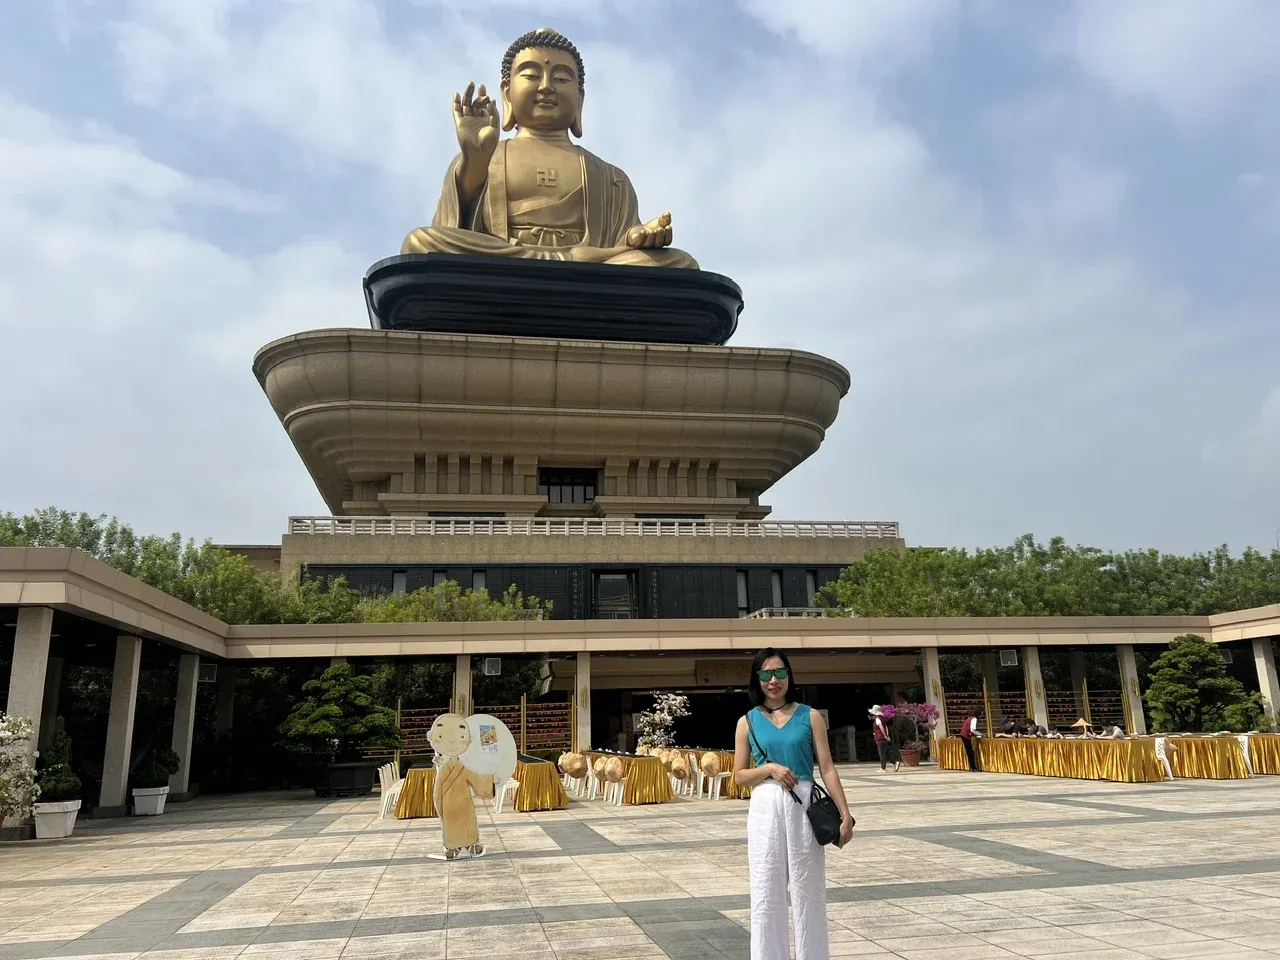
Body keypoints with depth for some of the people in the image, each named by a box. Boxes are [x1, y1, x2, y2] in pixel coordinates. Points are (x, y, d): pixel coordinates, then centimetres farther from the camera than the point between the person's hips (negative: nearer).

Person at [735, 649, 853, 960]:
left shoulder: (810, 716, 2)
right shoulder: (748, 722, 3)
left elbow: (827, 768, 0)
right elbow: (740, 775, 6)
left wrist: (845, 814, -6)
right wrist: (770, 768, -12)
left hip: (804, 806, 0)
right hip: (765, 808, 1)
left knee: (808, 892, 7)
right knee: (766, 895, 6)